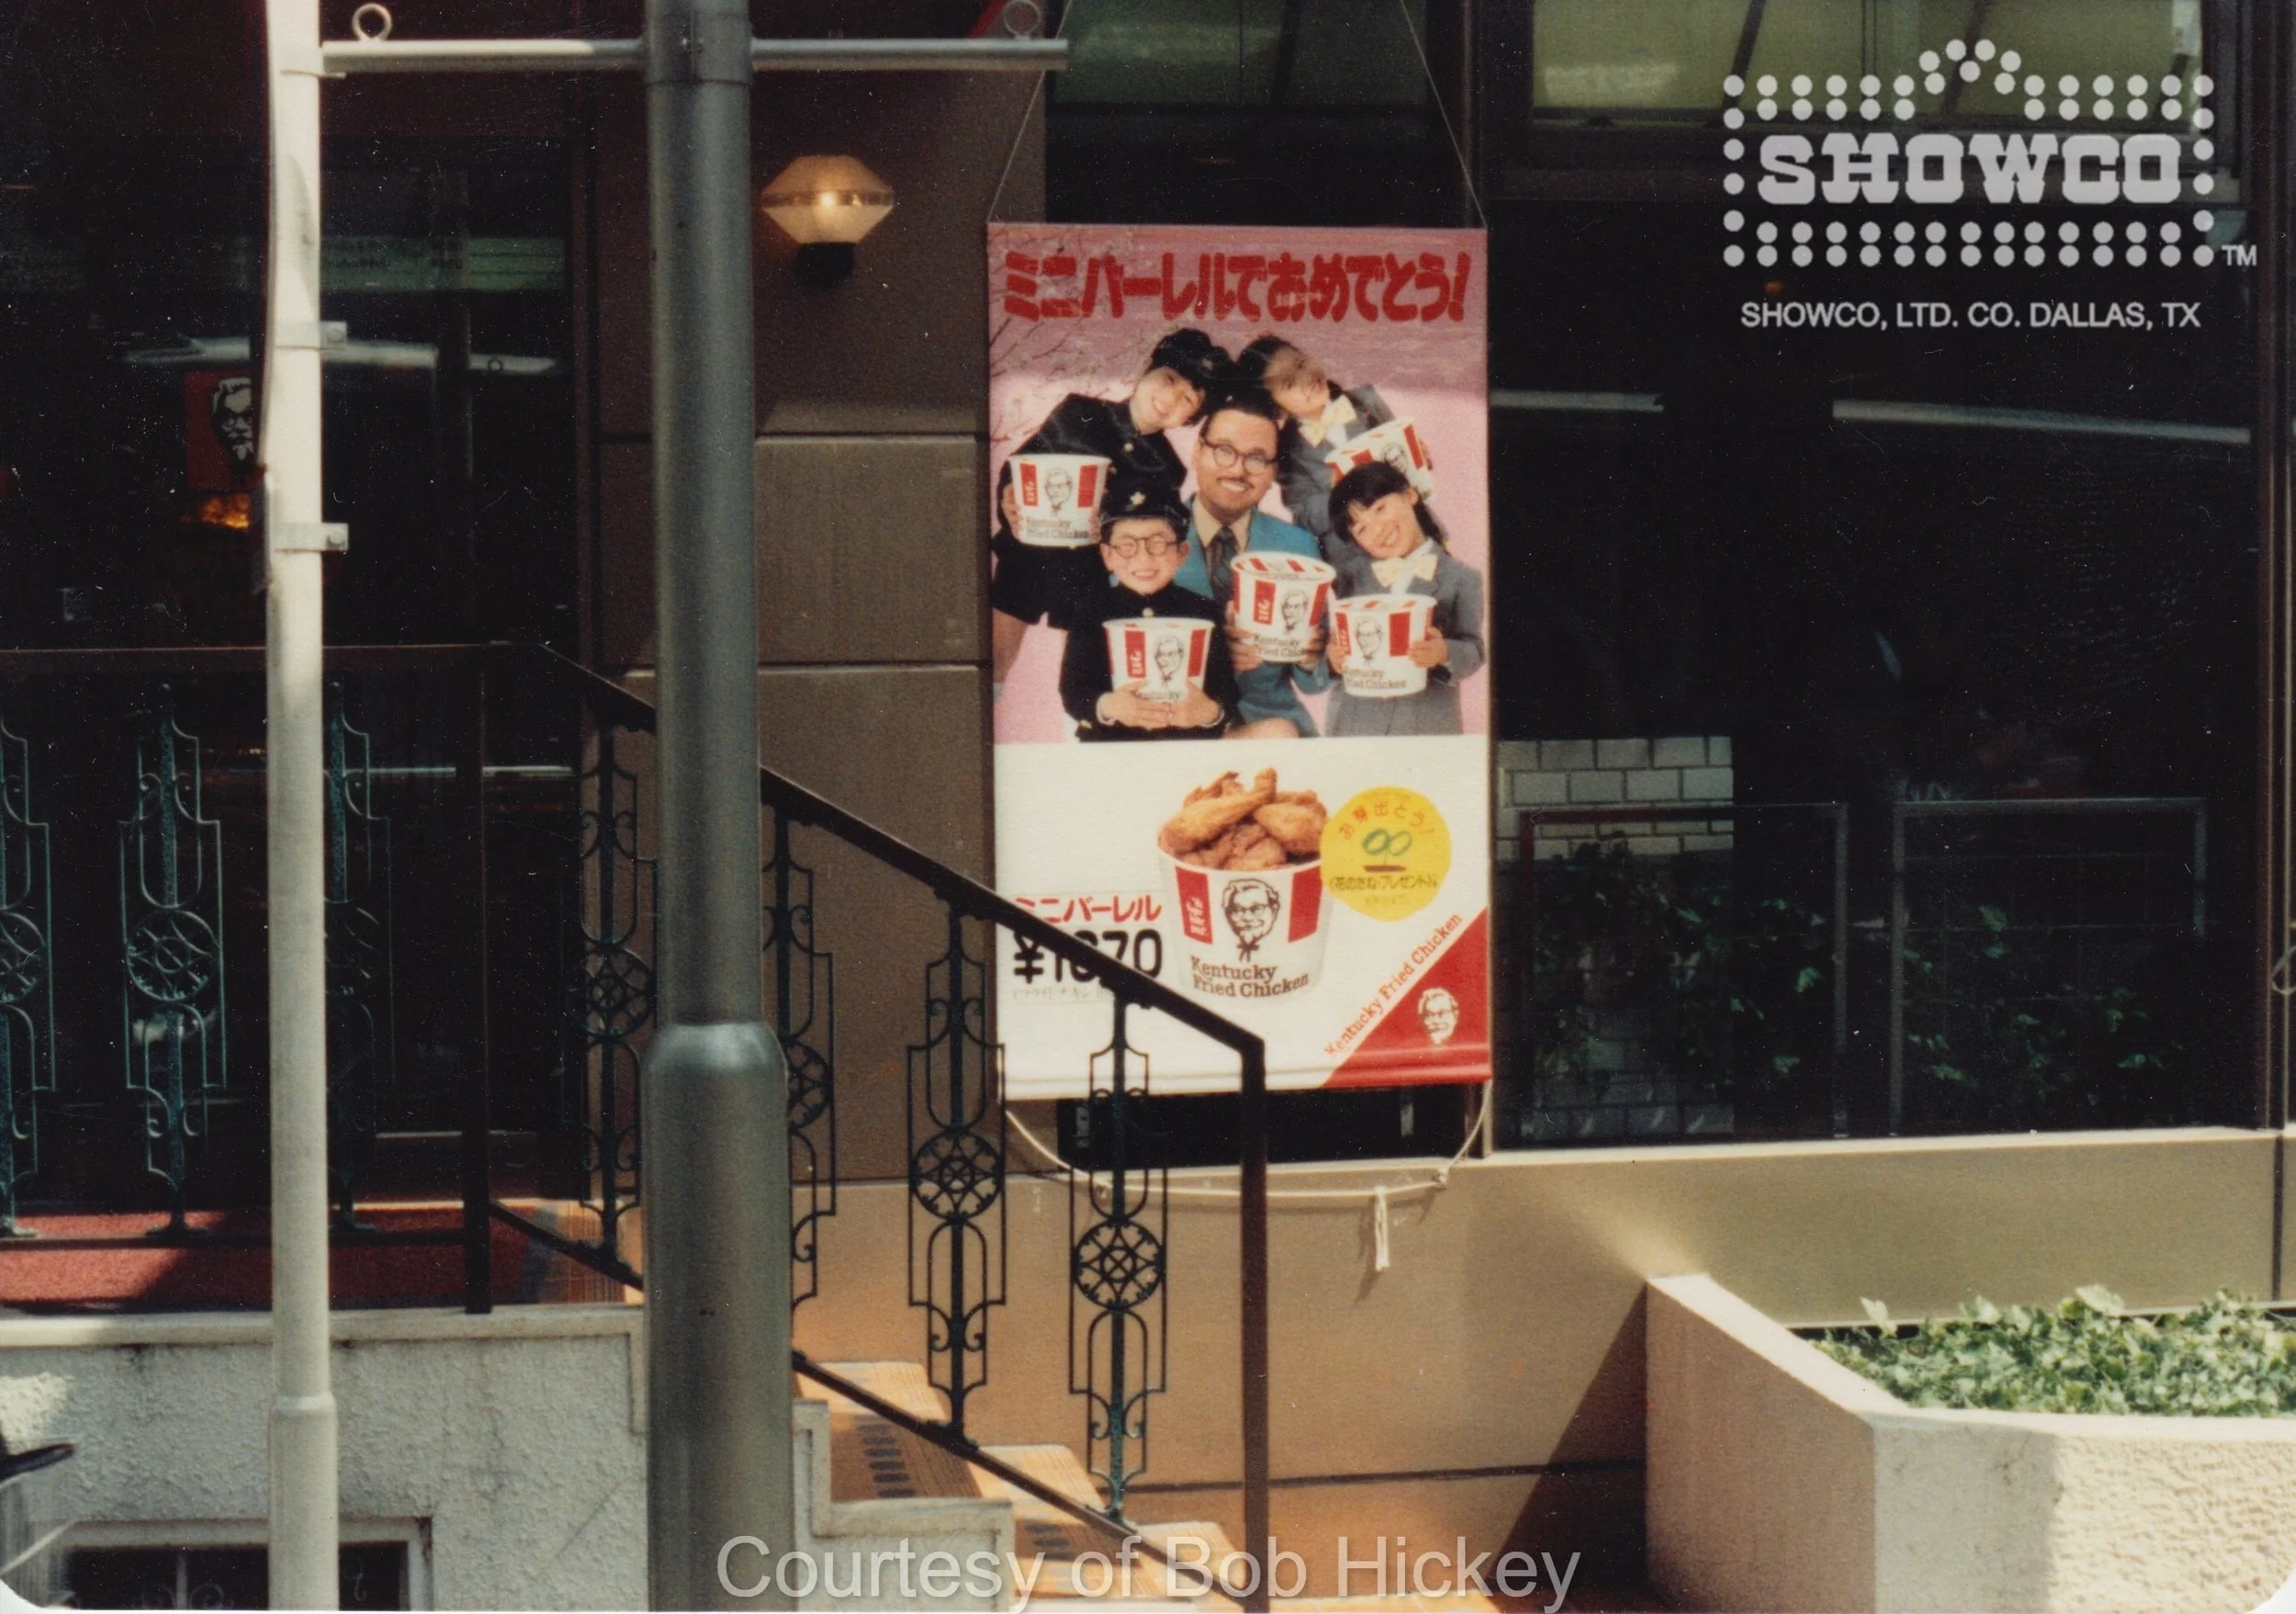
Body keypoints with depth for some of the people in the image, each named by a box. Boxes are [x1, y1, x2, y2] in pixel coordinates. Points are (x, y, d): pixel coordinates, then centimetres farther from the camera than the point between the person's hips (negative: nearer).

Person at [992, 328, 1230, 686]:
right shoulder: (1079, 414, -1)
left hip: (1090, 584, 0)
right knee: (991, 663, 2)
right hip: (1026, 561, 0)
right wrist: (1009, 498, -18)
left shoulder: (1165, 470, -1)